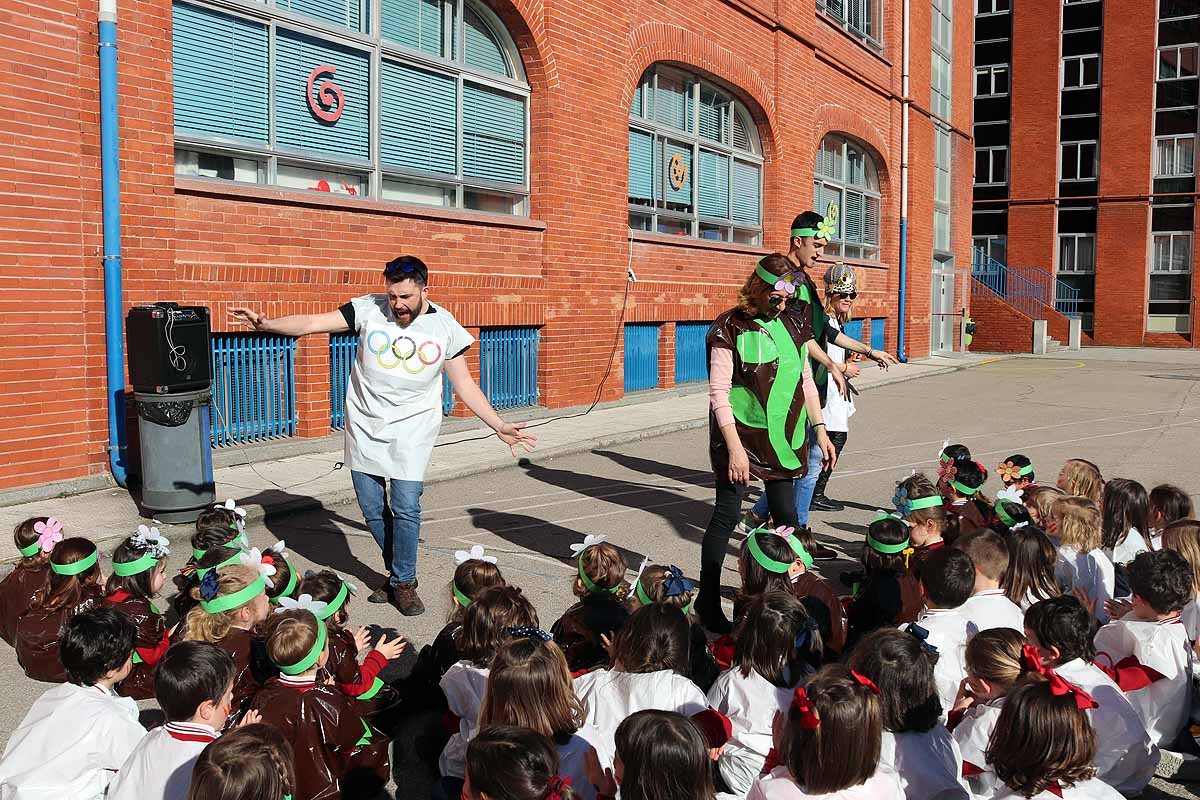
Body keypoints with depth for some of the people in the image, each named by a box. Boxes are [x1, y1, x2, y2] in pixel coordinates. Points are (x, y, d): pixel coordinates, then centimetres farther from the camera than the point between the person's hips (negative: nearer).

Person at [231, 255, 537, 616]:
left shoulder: (445, 326, -3)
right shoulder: (369, 308, -3)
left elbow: (464, 385, 3)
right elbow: (313, 323, -8)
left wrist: (499, 426, -1)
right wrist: (266, 323, -24)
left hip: (411, 427, -2)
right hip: (364, 426, 2)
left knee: (406, 506, -12)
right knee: (372, 508, 5)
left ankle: (403, 582, 7)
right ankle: (398, 573, 26)